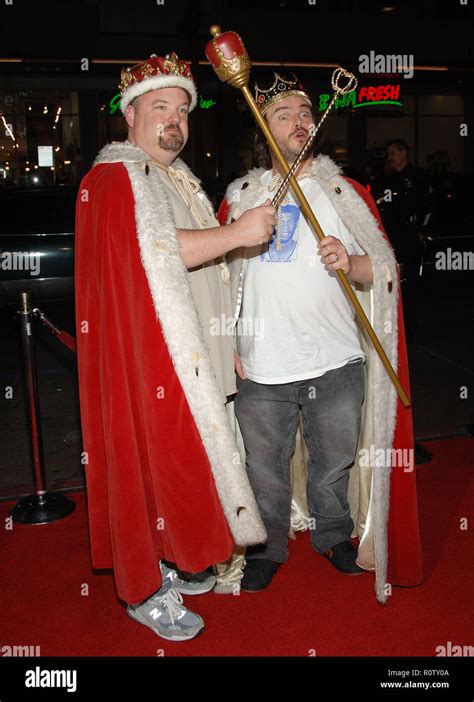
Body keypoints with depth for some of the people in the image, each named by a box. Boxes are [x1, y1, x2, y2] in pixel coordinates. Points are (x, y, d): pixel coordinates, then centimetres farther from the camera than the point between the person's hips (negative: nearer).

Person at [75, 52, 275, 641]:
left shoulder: (175, 176, 19)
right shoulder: (117, 175, -11)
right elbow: (154, 251, -27)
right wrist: (235, 233, -28)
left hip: (187, 349, 9)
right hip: (145, 351, -9)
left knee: (178, 453, 15)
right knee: (152, 455, -1)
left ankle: (169, 561, 32)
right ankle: (144, 591, 16)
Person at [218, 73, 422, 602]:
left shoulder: (347, 193, 5)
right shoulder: (240, 198, 7)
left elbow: (385, 269, 3)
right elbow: (220, 276, 10)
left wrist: (351, 264, -18)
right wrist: (227, 344, 3)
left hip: (336, 364, 0)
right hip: (260, 368, 0)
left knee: (334, 463, 15)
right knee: (264, 472, 11)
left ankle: (334, 536, 41)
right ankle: (267, 549, 35)